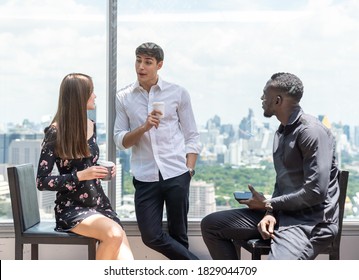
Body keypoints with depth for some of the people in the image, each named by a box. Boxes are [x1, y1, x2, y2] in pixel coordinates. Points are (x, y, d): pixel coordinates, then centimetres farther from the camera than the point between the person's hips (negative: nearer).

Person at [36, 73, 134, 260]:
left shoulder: (91, 126, 8)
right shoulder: (55, 133, -9)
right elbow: (42, 182, -11)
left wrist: (104, 170, 1)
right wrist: (80, 175, -20)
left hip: (99, 203, 5)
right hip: (71, 208, -5)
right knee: (114, 234, -32)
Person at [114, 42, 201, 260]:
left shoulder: (178, 93, 3)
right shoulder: (123, 98, 6)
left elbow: (192, 137, 6)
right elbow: (120, 140, 2)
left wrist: (189, 171, -3)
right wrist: (144, 127, -15)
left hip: (176, 174, -1)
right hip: (145, 177, 1)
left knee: (178, 235, 7)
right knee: (151, 236, -3)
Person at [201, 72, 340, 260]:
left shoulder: (311, 131, -15)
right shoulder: (281, 132, 14)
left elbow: (315, 192, -22)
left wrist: (268, 204, -10)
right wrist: (270, 212, -6)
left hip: (311, 221, -9)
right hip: (282, 212, 9)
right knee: (211, 225, 4)